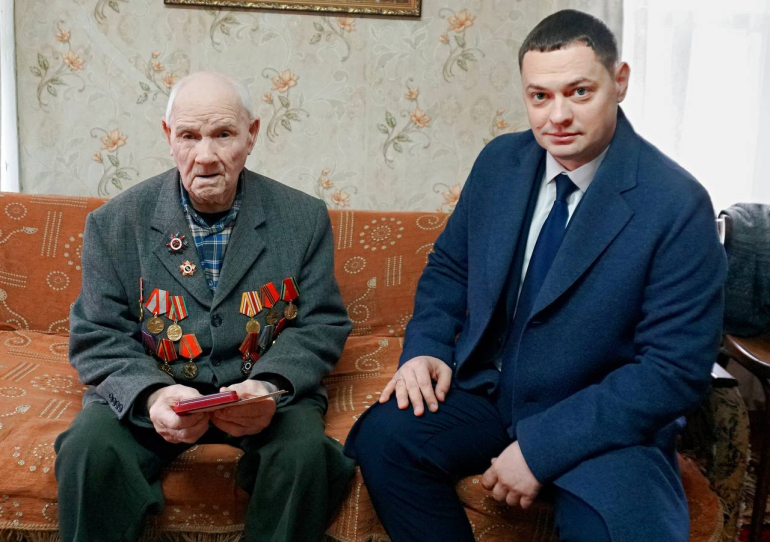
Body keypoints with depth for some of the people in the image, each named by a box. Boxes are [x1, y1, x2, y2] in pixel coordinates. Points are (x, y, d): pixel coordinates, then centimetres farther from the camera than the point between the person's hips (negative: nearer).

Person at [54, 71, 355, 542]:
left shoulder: (303, 217, 1)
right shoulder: (115, 223, 0)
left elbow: (322, 325, 0)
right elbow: (98, 338, -1)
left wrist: (270, 386, -21)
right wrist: (151, 395, -23)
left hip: (265, 392, 0)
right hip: (148, 391, 0)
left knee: (306, 448, -29)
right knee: (89, 446, -28)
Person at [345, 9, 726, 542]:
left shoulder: (678, 204, -16)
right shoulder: (500, 160, 0)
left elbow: (676, 369, -17)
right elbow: (449, 266, 12)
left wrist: (541, 447, -21)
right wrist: (426, 349, -8)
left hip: (605, 425, -4)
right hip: (486, 392, 5)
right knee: (380, 437, -19)